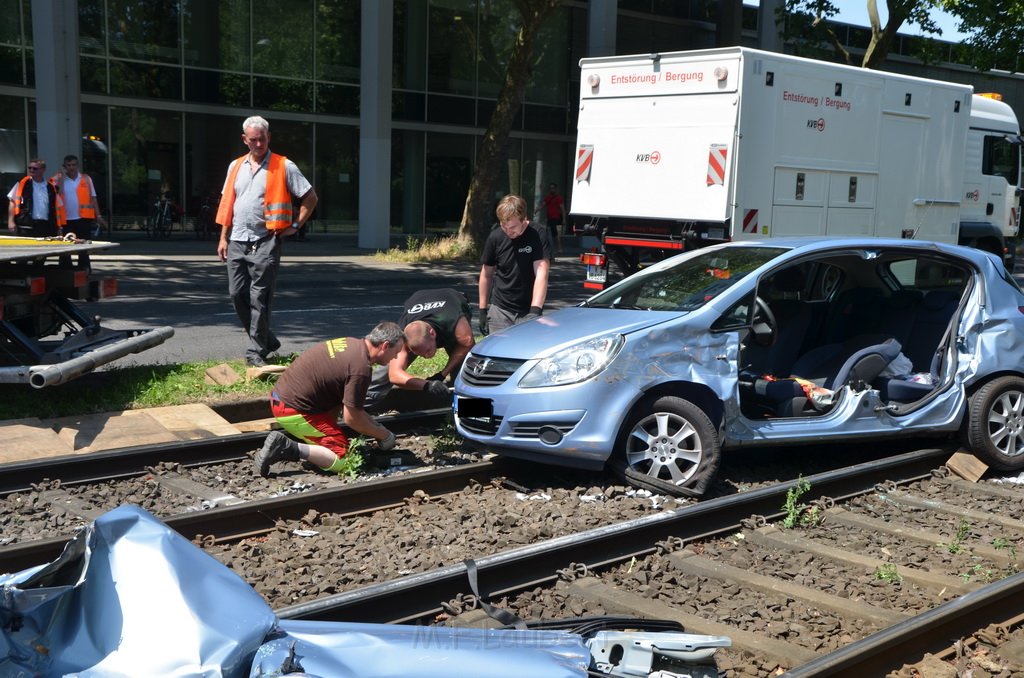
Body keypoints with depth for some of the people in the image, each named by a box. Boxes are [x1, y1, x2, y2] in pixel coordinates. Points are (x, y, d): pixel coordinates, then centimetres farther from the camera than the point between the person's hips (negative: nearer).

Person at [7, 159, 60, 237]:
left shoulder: (50, 187, 10)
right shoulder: (22, 183, 3)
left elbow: (55, 208, 14)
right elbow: (13, 202, 4)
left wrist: (57, 226, 7)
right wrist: (11, 221, -5)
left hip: (46, 226, 3)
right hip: (26, 226, -3)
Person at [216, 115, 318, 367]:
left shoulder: (284, 167, -2)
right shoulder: (236, 167, 13)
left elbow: (310, 197, 0)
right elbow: (227, 204, 18)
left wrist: (295, 225, -4)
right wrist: (223, 237, 13)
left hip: (265, 242, -5)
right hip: (237, 242, 6)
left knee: (259, 299, -5)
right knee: (237, 294, 6)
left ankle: (256, 351, 2)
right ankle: (266, 339, 21)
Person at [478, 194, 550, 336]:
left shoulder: (537, 236, -11)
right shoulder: (495, 238, -2)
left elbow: (541, 274, -18)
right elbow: (486, 275, 9)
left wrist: (535, 311, -27)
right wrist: (483, 311, 9)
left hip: (528, 312, -2)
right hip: (499, 310, 2)